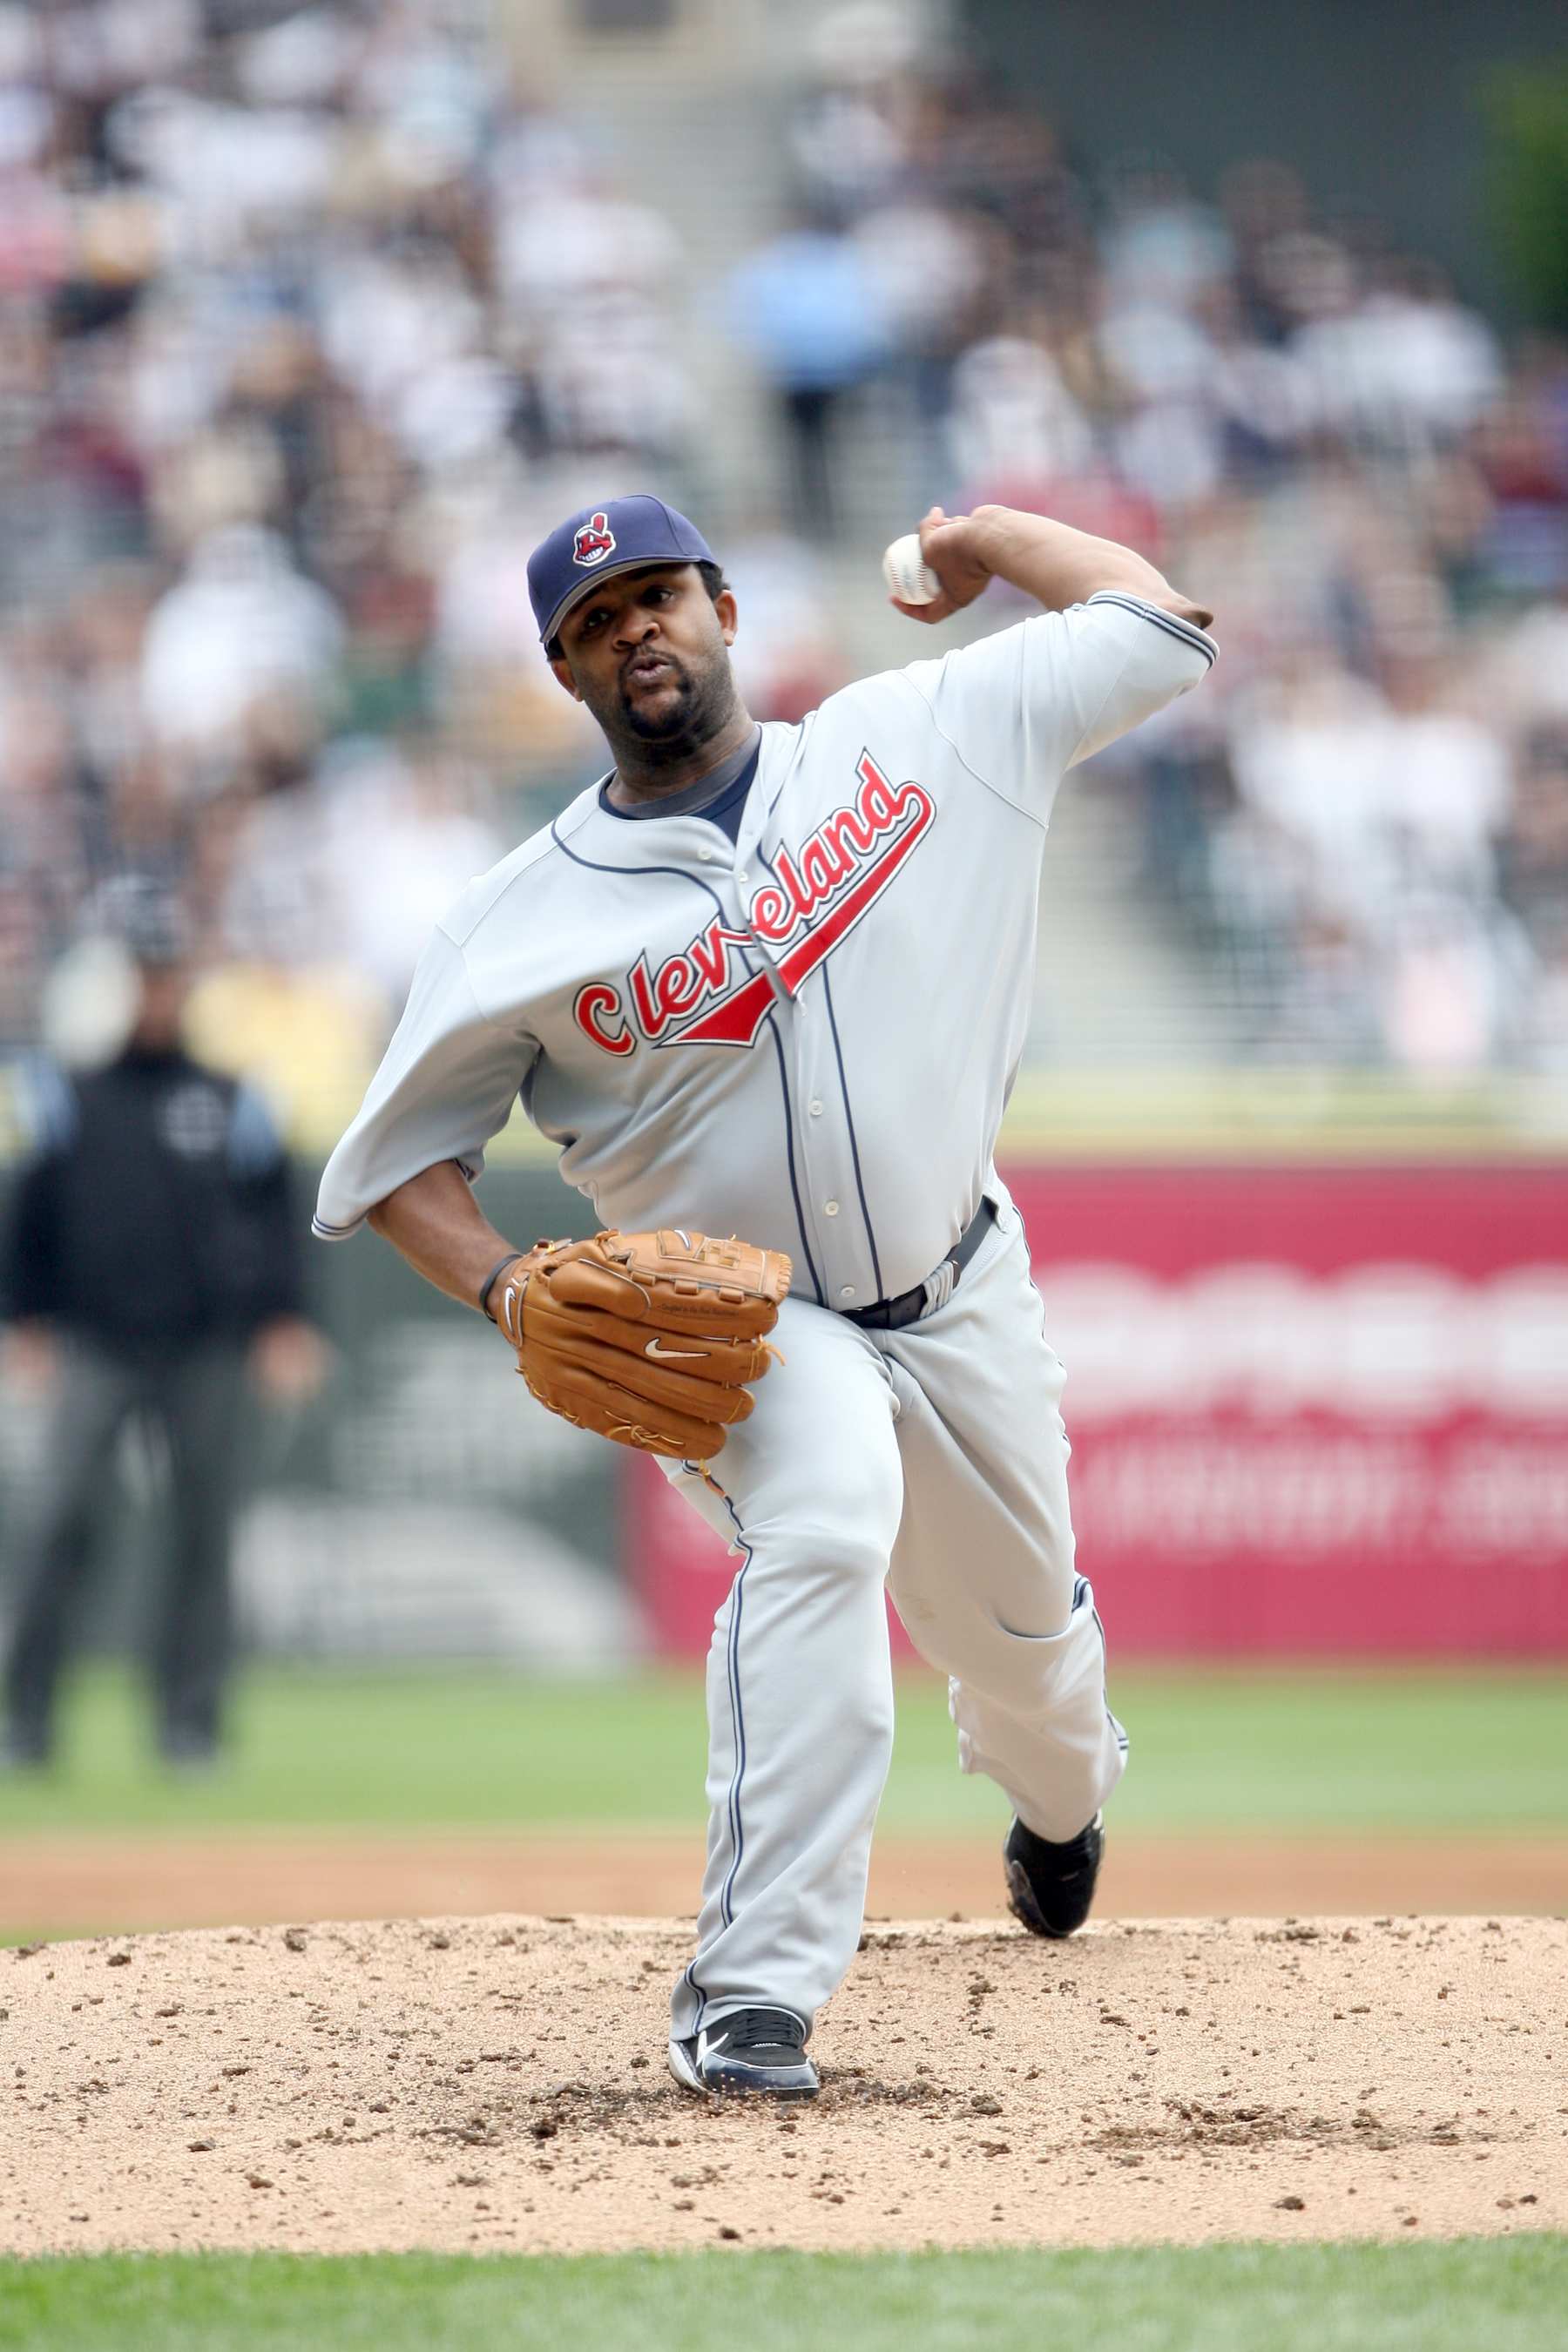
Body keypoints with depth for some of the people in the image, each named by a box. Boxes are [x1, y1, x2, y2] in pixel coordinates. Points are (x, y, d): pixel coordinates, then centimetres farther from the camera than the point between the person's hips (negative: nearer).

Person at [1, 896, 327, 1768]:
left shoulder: (229, 1101, 10)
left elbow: (274, 1212, 10)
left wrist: (283, 1319, 0)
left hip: (205, 1351, 2)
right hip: (94, 1345, -2)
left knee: (204, 1524, 2)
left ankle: (191, 1719, 9)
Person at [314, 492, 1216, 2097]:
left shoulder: (915, 741, -5)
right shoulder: (523, 922, -8)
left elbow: (1157, 630, 0)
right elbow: (395, 1152, -2)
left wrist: (982, 540, 9)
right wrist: (506, 1288, -19)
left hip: (961, 1295, 3)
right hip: (742, 1326, -3)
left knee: (1021, 1616, 20)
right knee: (816, 1528, -34)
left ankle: (1059, 1793, 62)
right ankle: (748, 2000, -36)